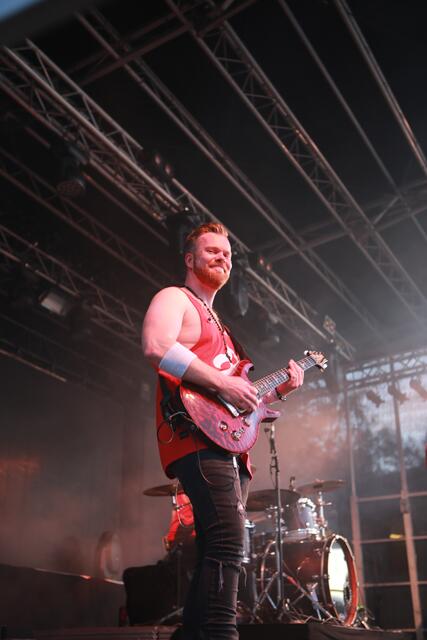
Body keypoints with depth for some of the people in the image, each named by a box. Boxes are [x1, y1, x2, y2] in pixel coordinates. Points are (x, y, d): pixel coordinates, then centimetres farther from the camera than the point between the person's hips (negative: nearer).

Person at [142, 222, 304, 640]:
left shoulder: (216, 323, 33)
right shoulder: (174, 298, 6)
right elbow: (156, 346, -18)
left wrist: (279, 390, 20)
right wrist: (222, 382, -19)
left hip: (229, 448, 10)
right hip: (199, 438, -10)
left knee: (218, 553, 7)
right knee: (227, 544, -23)